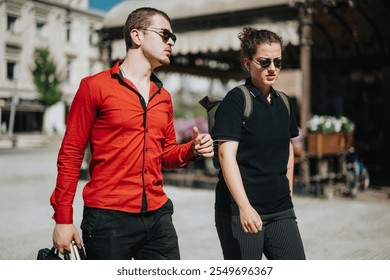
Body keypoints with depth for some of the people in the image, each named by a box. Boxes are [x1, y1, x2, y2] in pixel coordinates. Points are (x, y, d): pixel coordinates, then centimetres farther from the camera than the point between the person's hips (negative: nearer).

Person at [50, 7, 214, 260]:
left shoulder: (163, 97, 12)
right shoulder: (96, 86, -4)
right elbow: (70, 154, -4)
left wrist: (191, 150, -2)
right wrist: (63, 218, -7)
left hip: (158, 216, 5)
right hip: (108, 218, -5)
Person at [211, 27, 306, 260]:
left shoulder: (283, 103, 12)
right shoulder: (236, 100, -8)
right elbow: (227, 155, -17)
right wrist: (245, 206, -26)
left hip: (280, 211, 6)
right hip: (240, 210, -6)